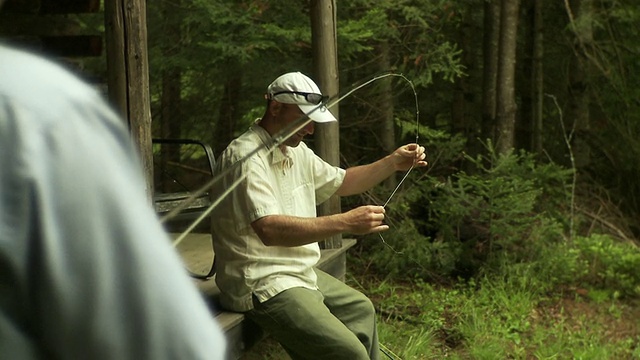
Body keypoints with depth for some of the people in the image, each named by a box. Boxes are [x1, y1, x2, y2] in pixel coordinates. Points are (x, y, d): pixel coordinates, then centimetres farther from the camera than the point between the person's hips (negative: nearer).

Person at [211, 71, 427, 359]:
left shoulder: (296, 150, 10)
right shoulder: (245, 156, -21)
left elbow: (341, 182, 25)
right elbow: (269, 230, -34)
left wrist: (393, 163, 11)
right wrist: (345, 222, -38)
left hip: (300, 273, 11)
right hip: (263, 284, -11)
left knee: (359, 309, 27)